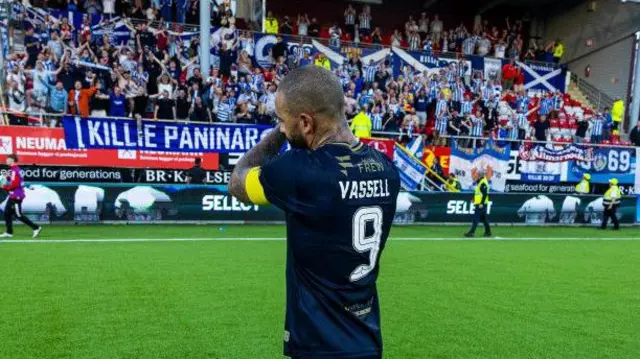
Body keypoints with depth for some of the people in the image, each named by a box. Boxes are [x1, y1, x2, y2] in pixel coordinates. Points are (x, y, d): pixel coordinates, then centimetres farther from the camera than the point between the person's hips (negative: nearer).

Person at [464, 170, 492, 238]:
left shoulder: (483, 183, -15)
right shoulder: (479, 182, 16)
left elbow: (485, 194, -22)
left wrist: (481, 203, -24)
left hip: (481, 204, -10)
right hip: (479, 204, 10)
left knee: (476, 217, -10)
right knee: (484, 218, 15)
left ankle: (472, 232, -10)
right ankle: (488, 232, 22)